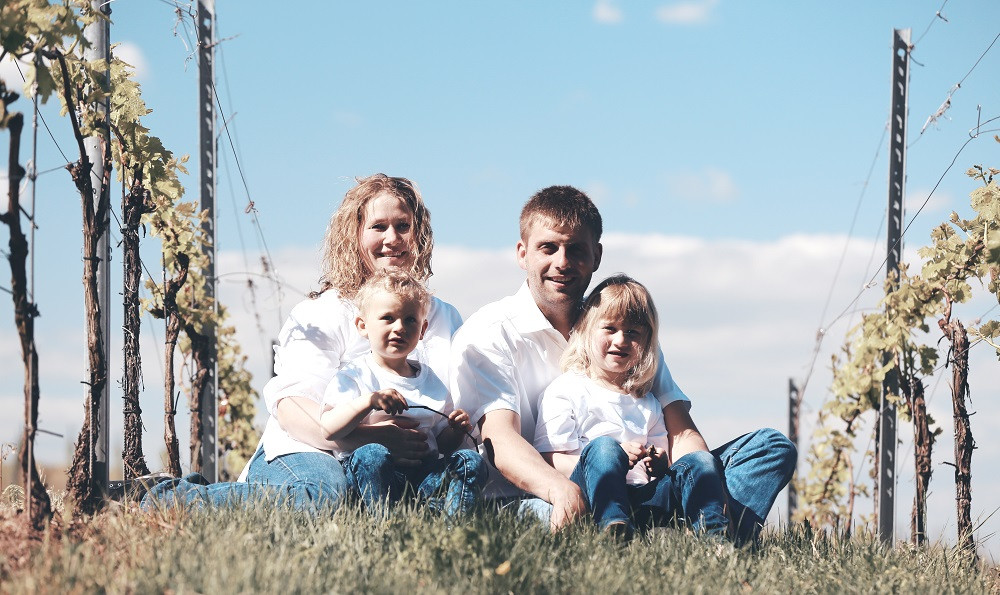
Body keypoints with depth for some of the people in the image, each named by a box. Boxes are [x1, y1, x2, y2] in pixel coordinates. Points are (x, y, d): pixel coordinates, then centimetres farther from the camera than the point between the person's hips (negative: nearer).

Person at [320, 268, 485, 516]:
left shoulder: (431, 380, 21)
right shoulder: (354, 376, 5)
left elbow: (443, 445, 23)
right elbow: (328, 430, -12)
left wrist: (456, 432, 0)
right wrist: (369, 401, -25)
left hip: (424, 475, 5)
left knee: (471, 460, -17)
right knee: (372, 454, -35)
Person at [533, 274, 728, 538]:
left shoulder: (646, 402, 28)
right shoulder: (565, 391, 9)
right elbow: (548, 460, -3)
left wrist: (660, 463, 0)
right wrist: (617, 458, -18)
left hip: (643, 499, 5)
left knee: (700, 461, -16)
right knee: (603, 447, -34)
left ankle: (713, 531, -44)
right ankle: (613, 527, -59)